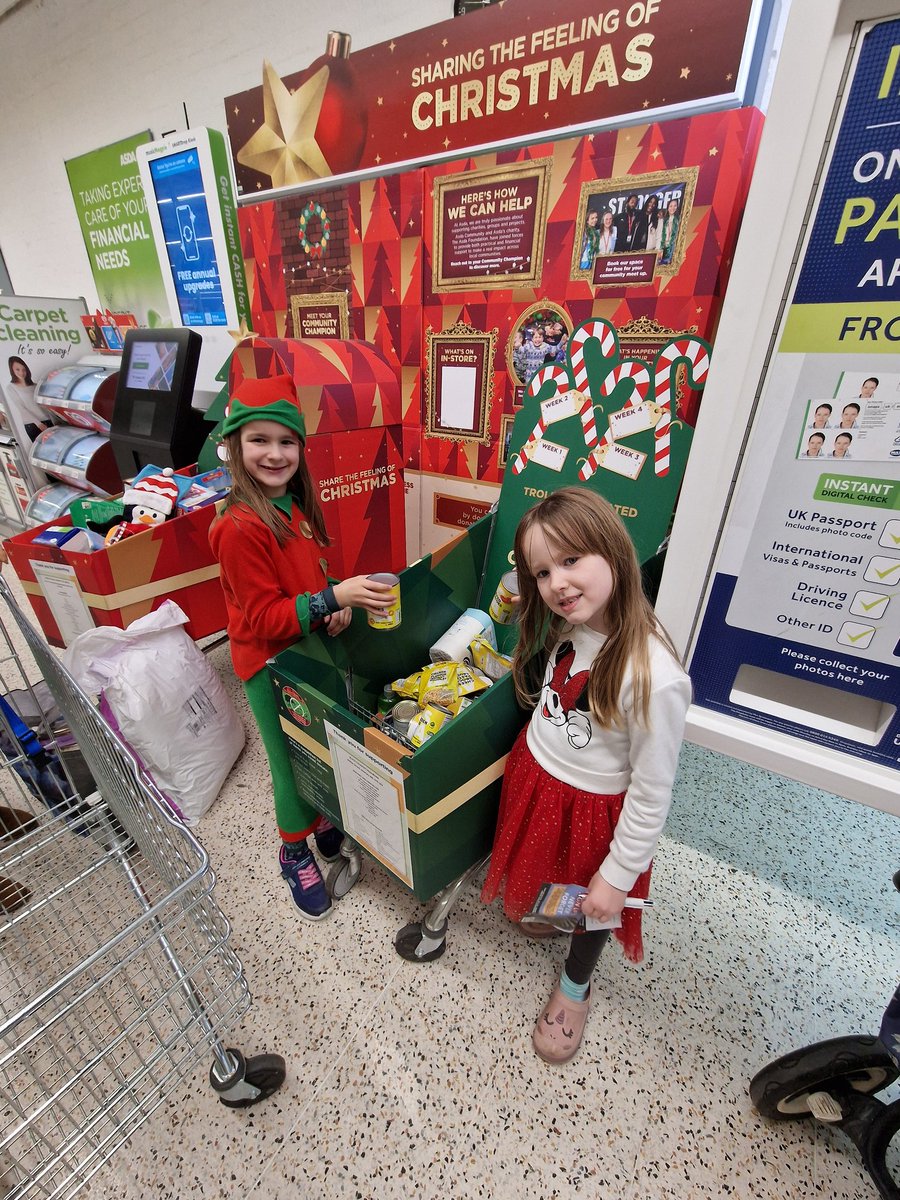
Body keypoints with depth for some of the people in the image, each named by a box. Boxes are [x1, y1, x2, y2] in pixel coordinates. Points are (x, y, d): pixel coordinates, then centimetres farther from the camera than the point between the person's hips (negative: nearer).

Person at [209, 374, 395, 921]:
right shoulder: (241, 527, -24)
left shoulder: (297, 503, -1)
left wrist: (338, 600, -7)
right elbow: (265, 619, -23)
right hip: (271, 661, -7)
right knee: (293, 759, 12)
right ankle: (295, 852, 39)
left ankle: (327, 820, 48)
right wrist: (332, 597, -33)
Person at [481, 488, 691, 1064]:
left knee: (590, 901, 26)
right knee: (537, 870, 33)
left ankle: (575, 987, 58)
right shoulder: (566, 625, -15)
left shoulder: (653, 677, -36)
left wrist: (619, 875, -13)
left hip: (593, 807, -5)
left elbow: (652, 792, -22)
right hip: (534, 777, 5)